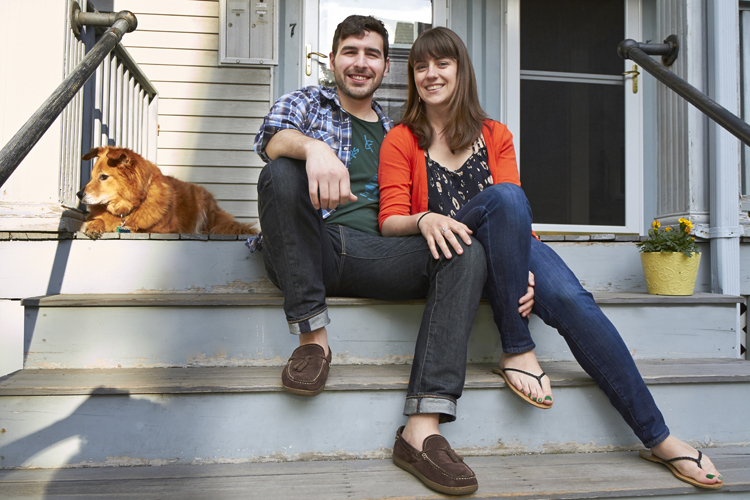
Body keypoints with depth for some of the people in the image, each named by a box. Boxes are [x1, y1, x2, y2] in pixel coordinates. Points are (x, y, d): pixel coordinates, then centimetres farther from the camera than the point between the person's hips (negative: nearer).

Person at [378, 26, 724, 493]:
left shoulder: (495, 135, 13)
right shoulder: (401, 141, 6)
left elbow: (513, 213, 2)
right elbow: (390, 221, -4)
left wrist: (519, 264, -18)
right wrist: (424, 219, -27)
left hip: (513, 248, 3)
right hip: (449, 257, -2)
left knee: (572, 300, -27)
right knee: (505, 195, -32)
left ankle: (659, 438, -18)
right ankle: (517, 348, -26)